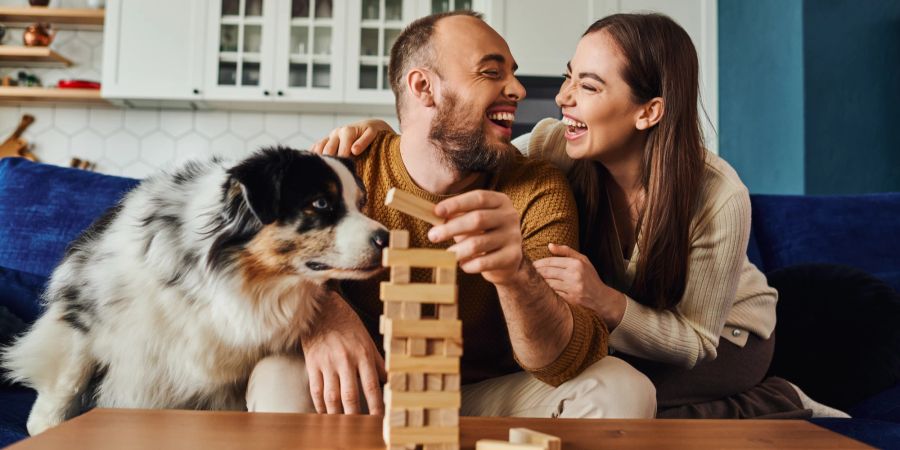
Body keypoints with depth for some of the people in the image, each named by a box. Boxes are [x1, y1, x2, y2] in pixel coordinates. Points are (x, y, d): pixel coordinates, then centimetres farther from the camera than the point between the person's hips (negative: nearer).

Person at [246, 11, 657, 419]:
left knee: (621, 388, -20)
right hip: (366, 398, -1)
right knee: (279, 380, -29)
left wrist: (516, 274, -42)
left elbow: (563, 363, -19)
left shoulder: (538, 190, -11)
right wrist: (319, 313, -31)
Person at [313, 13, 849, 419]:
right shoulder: (555, 148, -23)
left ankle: (777, 405, -3)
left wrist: (604, 300, -42)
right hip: (613, 325, 5)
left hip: (726, 334, -5)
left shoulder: (719, 197, -30)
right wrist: (381, 134, -30)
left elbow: (697, 342, -24)